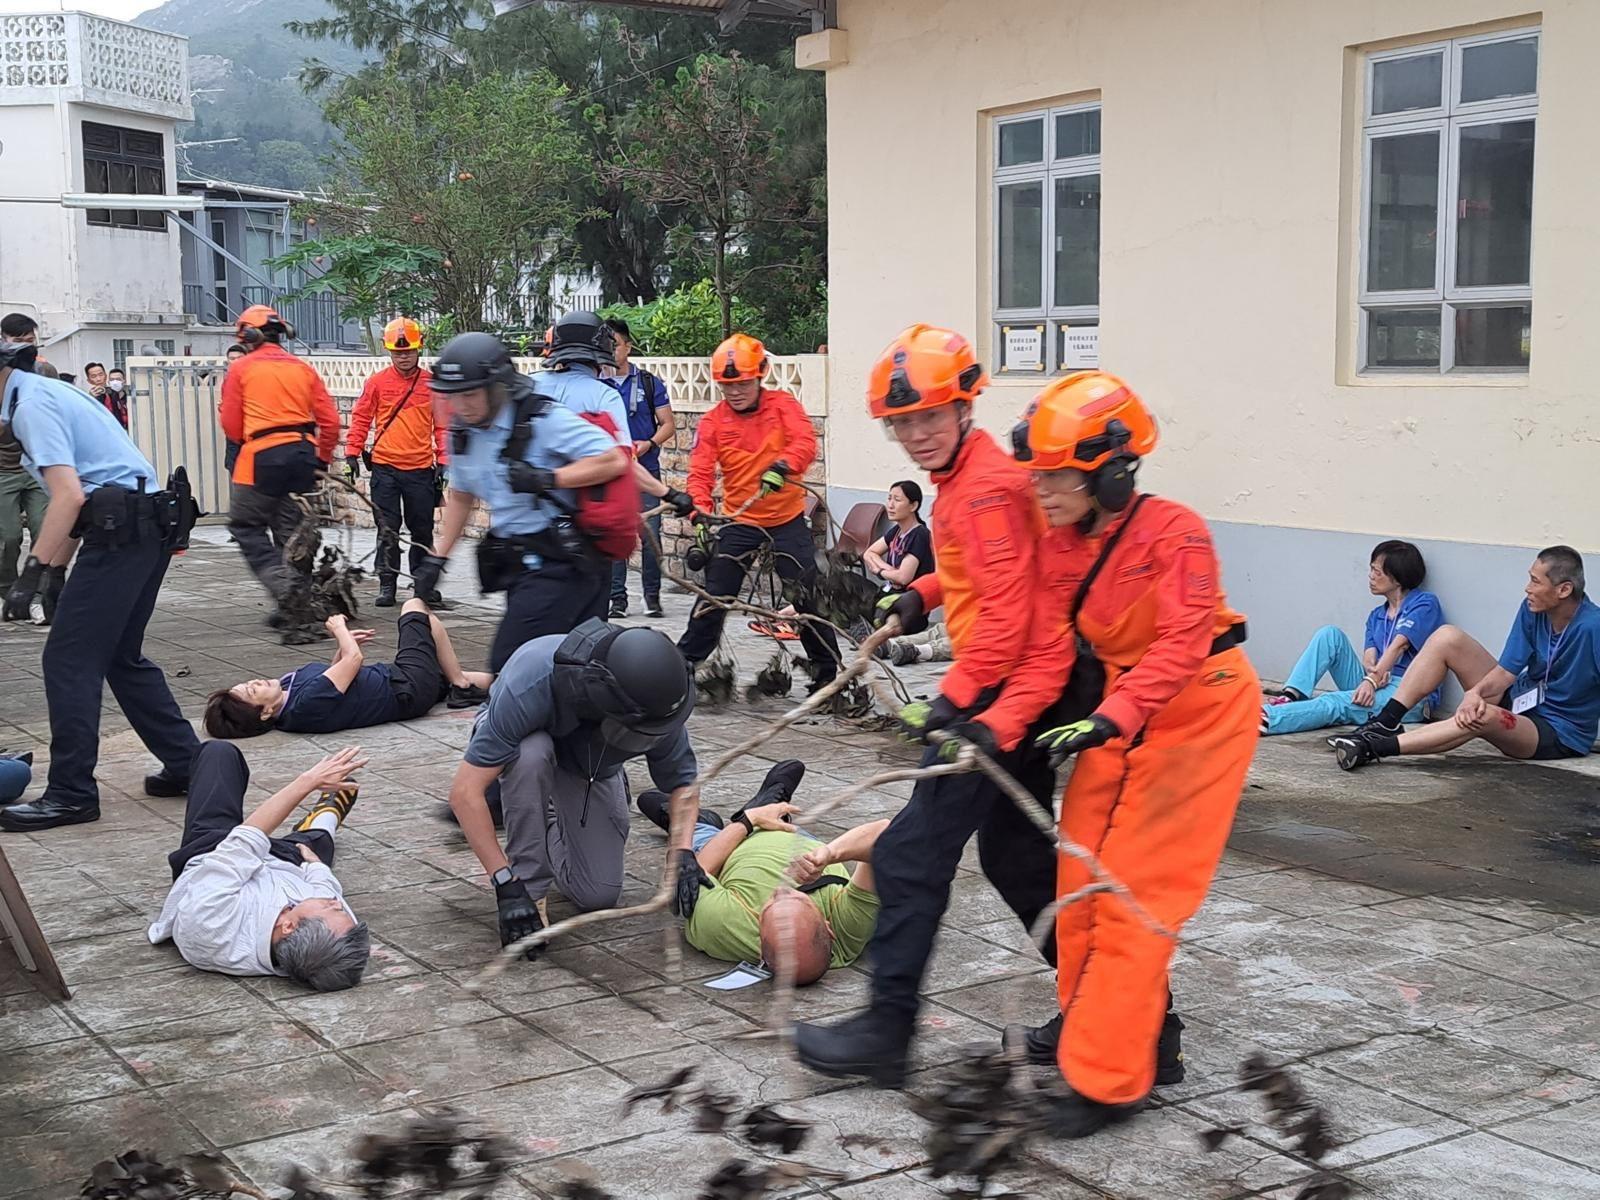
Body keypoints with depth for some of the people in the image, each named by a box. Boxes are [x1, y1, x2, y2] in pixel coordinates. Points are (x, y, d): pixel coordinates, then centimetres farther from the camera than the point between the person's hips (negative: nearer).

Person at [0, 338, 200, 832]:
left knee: (69, 660, -4)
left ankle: (71, 794, 0)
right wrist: (57, 569, 22)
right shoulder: (46, 393, 21)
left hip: (121, 534, -10)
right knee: (121, 657, 18)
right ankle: (186, 765, 21)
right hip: (149, 528, 10)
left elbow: (68, 497, -20)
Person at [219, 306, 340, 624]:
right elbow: (330, 421, 6)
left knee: (245, 525, 7)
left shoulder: (240, 370, 1)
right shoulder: (303, 368, 11)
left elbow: (231, 426, 1)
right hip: (303, 454, 5)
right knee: (291, 530, 11)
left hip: (262, 456, -4)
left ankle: (282, 585, -11)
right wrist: (321, 460, 17)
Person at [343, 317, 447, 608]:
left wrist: (443, 460, 2)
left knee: (422, 530, 7)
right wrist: (352, 452, -2)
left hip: (421, 469, 1)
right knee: (387, 530, 2)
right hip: (385, 467, -1)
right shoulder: (377, 383, 1)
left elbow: (442, 425, 7)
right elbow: (360, 419, 5)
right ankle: (387, 585, 9)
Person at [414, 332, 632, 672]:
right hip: (519, 565, 7)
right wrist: (437, 557, 19)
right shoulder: (462, 433, 9)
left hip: (561, 564, -7)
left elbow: (614, 461, -19)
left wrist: (547, 478, -24)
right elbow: (461, 496, 24)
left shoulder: (543, 420, -14)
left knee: (509, 667, -15)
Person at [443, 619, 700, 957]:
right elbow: (465, 791, -41)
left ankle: (550, 825, 22)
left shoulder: (653, 700, -32)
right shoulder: (531, 683, -44)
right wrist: (506, 883, -43)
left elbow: (682, 778, -13)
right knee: (532, 755, -41)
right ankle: (529, 885, -20)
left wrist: (683, 852, -30)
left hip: (593, 770, 3)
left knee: (598, 896, -9)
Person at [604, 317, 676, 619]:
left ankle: (652, 595, 9)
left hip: (645, 470, -1)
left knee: (651, 535, -4)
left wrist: (649, 443, -14)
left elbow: (669, 423, 5)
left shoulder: (649, 382, 4)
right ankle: (618, 598, 9)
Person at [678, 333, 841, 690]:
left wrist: (782, 467, -42)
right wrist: (701, 514, -27)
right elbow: (701, 472, -9)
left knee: (808, 595, 0)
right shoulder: (713, 421, -3)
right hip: (739, 523, 1)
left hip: (788, 520, -1)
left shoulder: (783, 405, -5)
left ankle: (827, 670, 12)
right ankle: (685, 661, 12)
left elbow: (805, 442, -21)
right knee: (714, 596, 0)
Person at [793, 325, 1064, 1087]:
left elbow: (1006, 617, -24)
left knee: (912, 854, -6)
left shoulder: (986, 488, -18)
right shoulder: (963, 478, 12)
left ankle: (887, 1031, 1)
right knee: (1016, 855, 18)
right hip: (1011, 689, 11)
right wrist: (925, 594, 13)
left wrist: (954, 700, -24)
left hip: (1000, 691, -10)